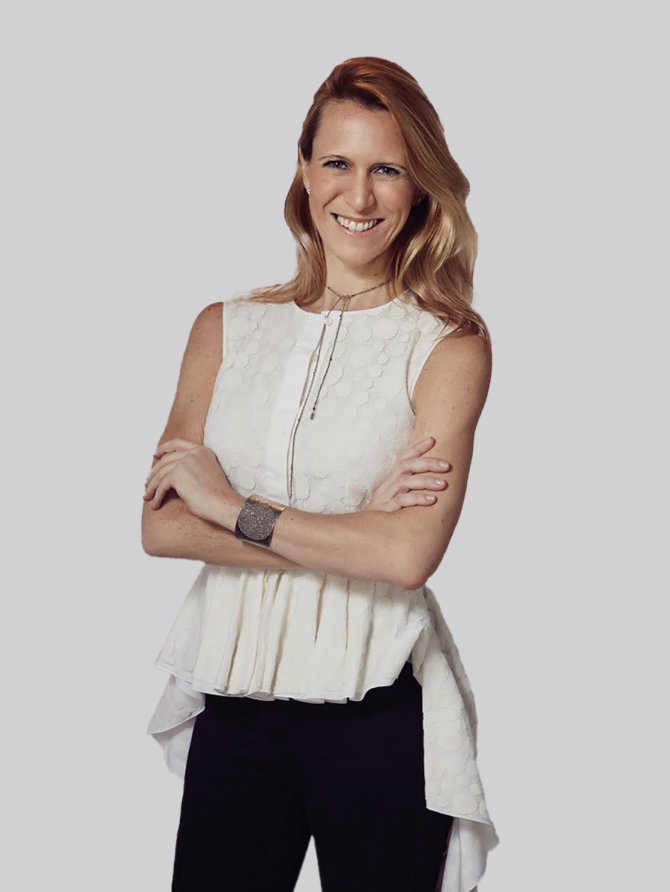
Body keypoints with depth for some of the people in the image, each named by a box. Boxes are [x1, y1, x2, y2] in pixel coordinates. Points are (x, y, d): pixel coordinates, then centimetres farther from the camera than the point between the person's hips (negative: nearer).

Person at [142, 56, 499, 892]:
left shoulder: (449, 342, -5)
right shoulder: (226, 327, 7)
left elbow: (408, 554, -16)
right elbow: (160, 525, -3)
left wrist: (231, 505, -10)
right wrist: (347, 533, -12)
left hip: (377, 707, -3)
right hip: (232, 699, 3)